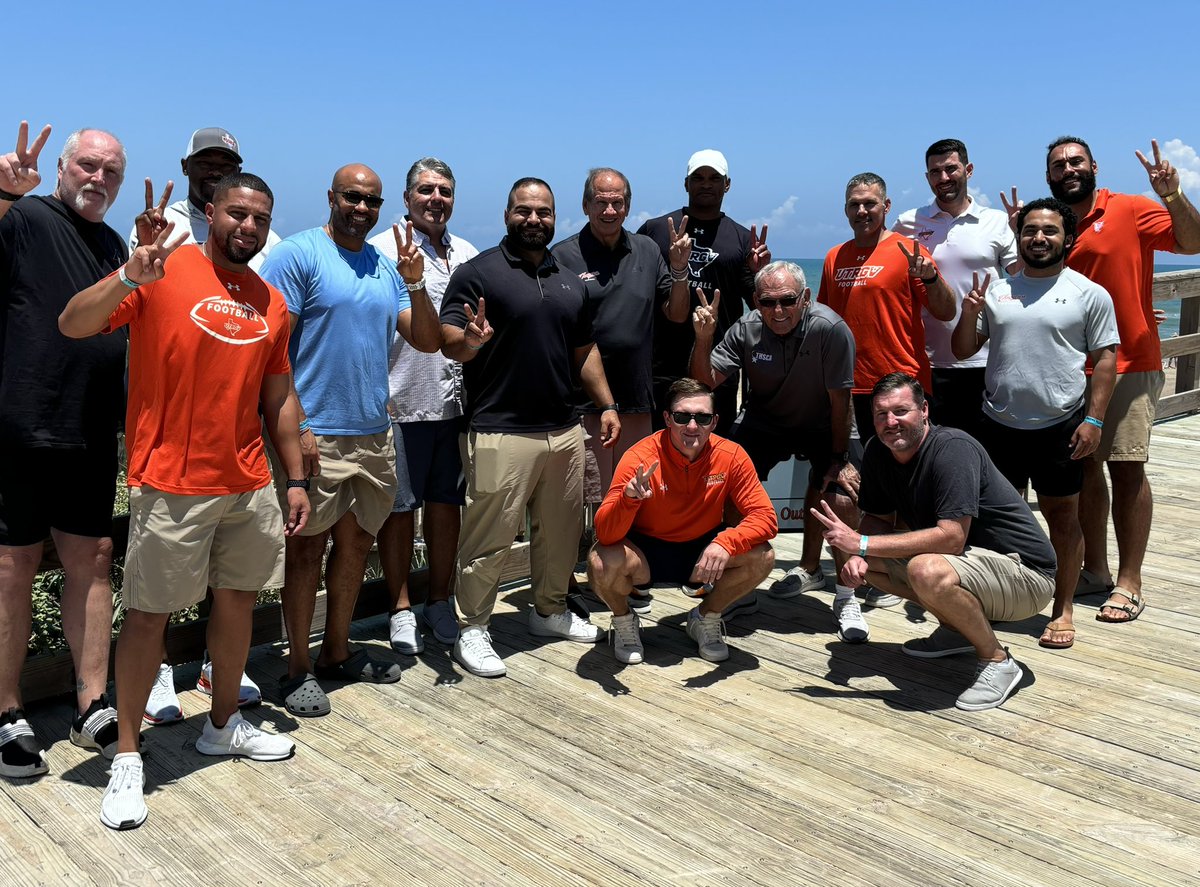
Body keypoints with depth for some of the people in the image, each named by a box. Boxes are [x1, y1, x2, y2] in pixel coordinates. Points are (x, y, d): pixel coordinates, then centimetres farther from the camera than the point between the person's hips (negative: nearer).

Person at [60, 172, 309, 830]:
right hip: (172, 485, -6)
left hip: (249, 484, 6)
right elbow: (72, 326, -15)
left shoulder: (271, 303, 10)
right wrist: (127, 279, -33)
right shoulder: (164, 273, -6)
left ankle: (223, 725, 32)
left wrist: (296, 479, 13)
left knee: (239, 599, 14)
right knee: (149, 614, 1)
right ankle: (126, 758, 14)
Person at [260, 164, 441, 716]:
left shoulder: (386, 268, 13)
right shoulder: (298, 254, -7)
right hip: (317, 435, -7)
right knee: (307, 546, 1)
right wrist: (296, 426, -18)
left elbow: (427, 342, 9)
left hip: (374, 434, 7)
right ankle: (299, 669, 13)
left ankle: (337, 652, 28)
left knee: (355, 542, 14)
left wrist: (414, 282, -7)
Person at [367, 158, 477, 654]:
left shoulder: (468, 255, 14)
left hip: (457, 402, 5)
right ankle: (401, 608, 16)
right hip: (401, 402, -5)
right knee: (399, 506, 3)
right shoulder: (382, 250, -3)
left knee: (447, 501, 11)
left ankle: (440, 600, 24)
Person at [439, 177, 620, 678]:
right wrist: (470, 340, -33)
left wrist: (606, 404, 12)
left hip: (564, 430, 7)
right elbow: (449, 344, -10)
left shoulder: (570, 282, 16)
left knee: (560, 530, 15)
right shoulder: (478, 273, -4)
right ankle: (473, 630, 11)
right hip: (499, 434, -6)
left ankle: (550, 610, 33)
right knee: (489, 536, -2)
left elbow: (584, 351, 22)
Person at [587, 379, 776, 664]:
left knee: (762, 557, -22)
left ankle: (706, 619, 7)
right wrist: (629, 497, -48)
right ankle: (624, 622, 4)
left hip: (702, 551, 3)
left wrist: (726, 543, -37)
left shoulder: (731, 456, -16)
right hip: (646, 551, -2)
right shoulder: (640, 457, -22)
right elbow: (605, 534, -27)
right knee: (601, 563, -33)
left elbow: (765, 517, -17)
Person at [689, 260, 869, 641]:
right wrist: (703, 338, -32)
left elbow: (839, 401, -19)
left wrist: (840, 459, -14)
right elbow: (706, 381, -16)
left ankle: (845, 597, -1)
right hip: (763, 421, 3)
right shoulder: (745, 330, -17)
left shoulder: (830, 329, -28)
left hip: (821, 426, -3)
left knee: (841, 499, -22)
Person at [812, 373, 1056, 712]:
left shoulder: (954, 449, -25)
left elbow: (951, 537, -33)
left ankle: (996, 660, -11)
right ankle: (958, 627, 12)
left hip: (1024, 573, -8)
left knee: (927, 570, -36)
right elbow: (879, 518, 6)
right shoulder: (878, 451, -2)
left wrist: (862, 543, -32)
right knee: (863, 560, 1)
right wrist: (856, 554, -18)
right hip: (968, 560, 9)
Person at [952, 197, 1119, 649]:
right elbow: (962, 350, 9)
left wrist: (1093, 419, -12)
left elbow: (1105, 360, -4)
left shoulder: (1089, 293, -2)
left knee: (1062, 516, 6)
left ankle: (1063, 609, 18)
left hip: (1060, 426, -3)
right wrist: (969, 315, -10)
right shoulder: (996, 289, 8)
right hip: (999, 424, 4)